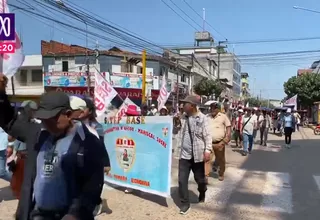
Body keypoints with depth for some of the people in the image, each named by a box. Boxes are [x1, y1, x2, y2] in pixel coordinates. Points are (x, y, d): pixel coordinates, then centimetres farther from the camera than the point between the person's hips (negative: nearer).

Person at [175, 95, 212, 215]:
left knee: (200, 179, 13)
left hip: (197, 154, -3)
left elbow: (207, 135, -10)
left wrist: (208, 150, -18)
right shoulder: (182, 117, 5)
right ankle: (185, 203, 13)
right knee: (182, 180, -1)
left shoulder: (202, 118, -9)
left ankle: (202, 194, 44)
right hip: (184, 154, 3)